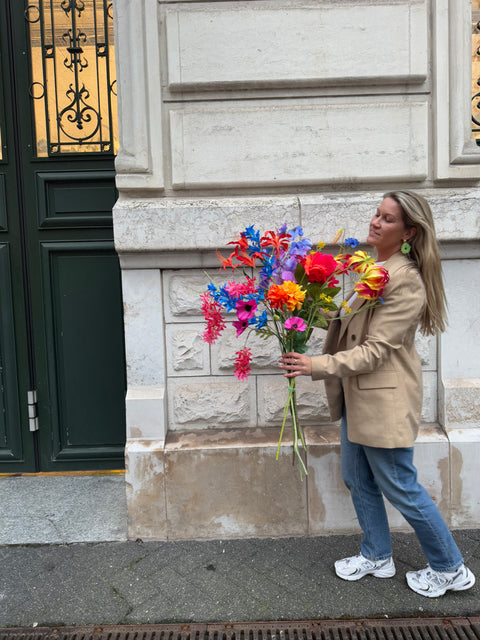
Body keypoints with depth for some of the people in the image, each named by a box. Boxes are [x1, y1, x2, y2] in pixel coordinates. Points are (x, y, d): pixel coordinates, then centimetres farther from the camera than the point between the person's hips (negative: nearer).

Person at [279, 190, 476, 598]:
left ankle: (451, 570, 26)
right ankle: (377, 557, 39)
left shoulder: (406, 281, -20)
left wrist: (317, 366, -26)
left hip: (385, 398, -9)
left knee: (400, 488, 5)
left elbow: (375, 351, -23)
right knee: (358, 480, 18)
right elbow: (354, 322, 15)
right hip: (358, 395, 9)